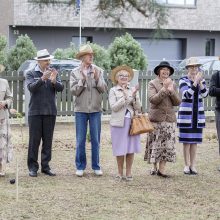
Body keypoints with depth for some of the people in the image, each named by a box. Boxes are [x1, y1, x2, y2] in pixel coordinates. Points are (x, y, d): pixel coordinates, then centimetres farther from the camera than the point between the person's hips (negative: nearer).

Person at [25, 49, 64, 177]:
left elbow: (61, 88, -3)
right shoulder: (31, 74, 3)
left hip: (50, 111, 3)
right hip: (35, 111, -3)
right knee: (34, 140, -2)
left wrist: (54, 81, -24)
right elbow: (31, 87, -14)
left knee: (48, 140, 5)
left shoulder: (54, 73, 10)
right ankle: (33, 167, 4)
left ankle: (45, 166, 11)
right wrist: (42, 79, -29)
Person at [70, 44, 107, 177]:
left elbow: (103, 89, 0)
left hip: (95, 109, 1)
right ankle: (80, 166, 12)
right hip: (81, 110, -1)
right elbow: (74, 91, -5)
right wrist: (82, 79, -15)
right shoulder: (75, 72, 1)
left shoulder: (98, 71, 4)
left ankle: (96, 166, 14)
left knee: (96, 139, 5)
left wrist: (97, 78, -15)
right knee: (80, 140, 3)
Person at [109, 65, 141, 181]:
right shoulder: (113, 91, 1)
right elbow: (113, 107, -10)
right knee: (120, 149, 1)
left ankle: (128, 173, 12)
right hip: (119, 122, -2)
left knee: (131, 149, 4)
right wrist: (124, 97, -16)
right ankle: (120, 172, 12)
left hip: (132, 122, 2)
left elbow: (138, 107, 2)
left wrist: (134, 96, -12)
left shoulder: (133, 90, 10)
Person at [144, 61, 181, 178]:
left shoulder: (172, 84, 11)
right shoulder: (152, 84, -1)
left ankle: (161, 169, 2)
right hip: (156, 118, -3)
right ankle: (155, 167, 16)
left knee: (167, 144, -1)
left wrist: (171, 91, -11)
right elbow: (152, 99, -14)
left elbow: (177, 102, 4)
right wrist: (164, 89, -19)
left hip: (169, 118, 3)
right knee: (156, 143, 2)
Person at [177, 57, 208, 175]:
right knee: (186, 140, -1)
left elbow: (205, 94, -6)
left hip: (198, 114, 4)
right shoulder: (183, 80, -7)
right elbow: (187, 94, -22)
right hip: (186, 113, -4)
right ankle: (187, 165, 7)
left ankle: (193, 165, 12)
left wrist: (200, 82, -20)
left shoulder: (201, 80, 6)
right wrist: (195, 82, -29)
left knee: (195, 140, 7)